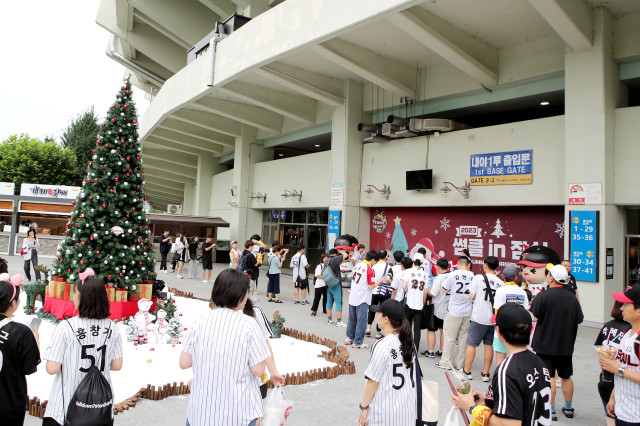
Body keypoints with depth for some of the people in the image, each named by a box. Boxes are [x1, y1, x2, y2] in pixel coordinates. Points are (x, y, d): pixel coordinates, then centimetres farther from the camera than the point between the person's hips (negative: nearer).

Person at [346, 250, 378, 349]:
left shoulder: (357, 266, 7)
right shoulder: (369, 269, -15)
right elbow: (371, 286, -16)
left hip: (352, 298, 7)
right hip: (362, 300, -7)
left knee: (352, 319, 18)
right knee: (361, 321, 2)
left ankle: (349, 338, 28)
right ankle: (357, 343, 7)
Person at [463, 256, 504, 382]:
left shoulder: (479, 278, -9)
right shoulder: (501, 283, -1)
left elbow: (471, 296, -7)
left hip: (479, 318, -3)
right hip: (493, 318, 4)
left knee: (471, 344, 6)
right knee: (489, 345, 12)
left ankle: (467, 371, 13)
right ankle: (485, 373, 17)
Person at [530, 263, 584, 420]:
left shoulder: (543, 296, -16)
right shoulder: (572, 298, -1)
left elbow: (534, 317, -18)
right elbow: (579, 320, 6)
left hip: (545, 344, -5)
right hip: (566, 344, 5)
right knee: (566, 377, 18)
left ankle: (551, 409, 7)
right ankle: (568, 408, 30)